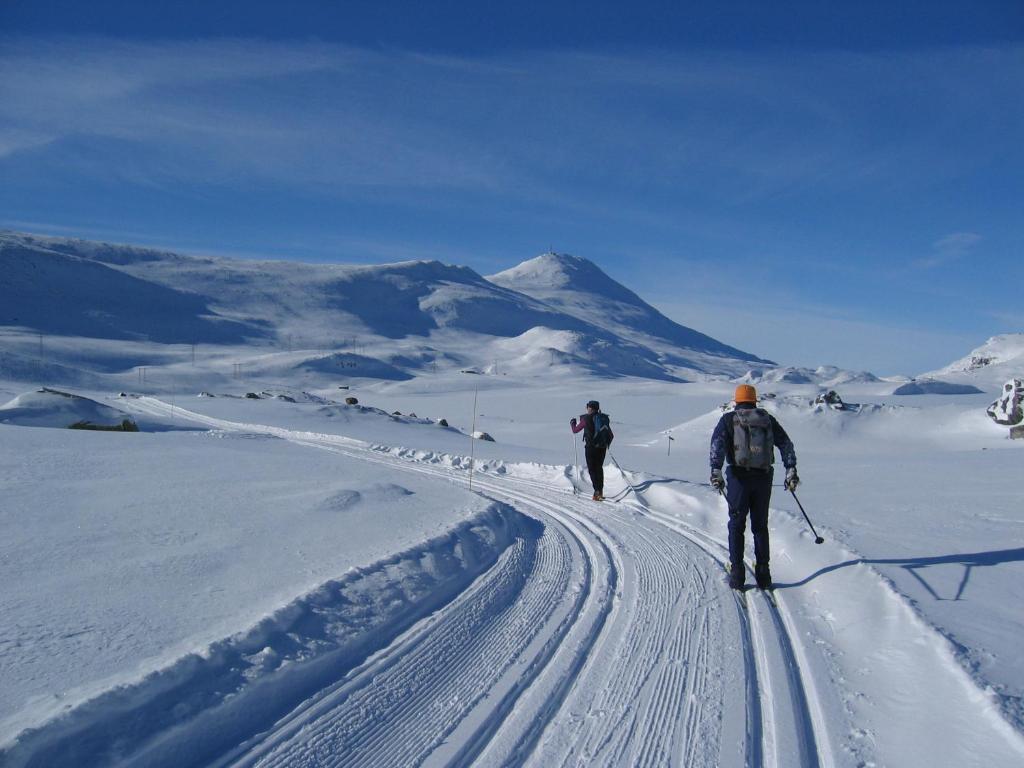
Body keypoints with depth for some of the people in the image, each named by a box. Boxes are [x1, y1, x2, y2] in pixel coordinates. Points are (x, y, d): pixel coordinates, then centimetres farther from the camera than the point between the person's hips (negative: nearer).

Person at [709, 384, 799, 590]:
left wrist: (716, 470, -17)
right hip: (764, 478, 2)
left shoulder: (729, 419, 5)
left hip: (739, 477, -2)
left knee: (736, 526, 7)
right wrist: (791, 470, 4)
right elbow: (786, 444, 6)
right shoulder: (768, 419, 13)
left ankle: (737, 575, 2)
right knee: (760, 526, 13)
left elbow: (718, 443, -10)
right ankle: (763, 575, 13)